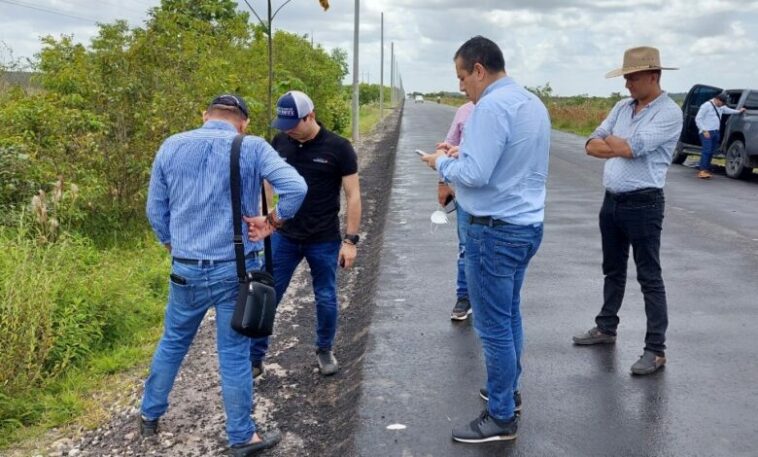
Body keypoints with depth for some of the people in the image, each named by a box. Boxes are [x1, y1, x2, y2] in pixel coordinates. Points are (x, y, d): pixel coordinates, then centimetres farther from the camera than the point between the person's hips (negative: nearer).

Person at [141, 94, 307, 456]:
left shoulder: (171, 147, 2)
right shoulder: (253, 148, -7)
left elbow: (155, 211, 7)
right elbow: (296, 188, -20)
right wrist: (269, 222, -7)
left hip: (187, 270, 3)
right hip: (236, 269, -3)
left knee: (173, 342, 22)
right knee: (234, 353, 7)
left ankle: (150, 414, 39)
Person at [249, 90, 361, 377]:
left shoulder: (338, 148, -10)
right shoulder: (279, 143, -1)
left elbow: (353, 195, -7)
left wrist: (350, 240, -10)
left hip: (324, 241, -2)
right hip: (284, 237, 2)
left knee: (326, 300, 10)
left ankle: (325, 351, 33)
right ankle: (254, 359, 15)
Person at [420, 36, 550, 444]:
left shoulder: (492, 106, -20)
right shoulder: (532, 102, 10)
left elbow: (474, 175, -25)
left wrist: (442, 163, -6)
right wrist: (463, 151, 9)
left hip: (496, 231, -10)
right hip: (527, 224, 10)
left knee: (493, 326, 1)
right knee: (509, 315, 23)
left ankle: (501, 418, 13)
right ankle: (508, 389, 38)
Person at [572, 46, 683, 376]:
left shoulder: (669, 112, -12)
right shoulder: (622, 107, 10)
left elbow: (632, 147, -22)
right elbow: (591, 146, 5)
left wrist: (610, 140, -1)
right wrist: (622, 147, -12)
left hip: (643, 204, -7)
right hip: (612, 201, 7)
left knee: (649, 278, -1)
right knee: (613, 270, 19)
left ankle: (656, 349, 6)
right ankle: (606, 328, 33)